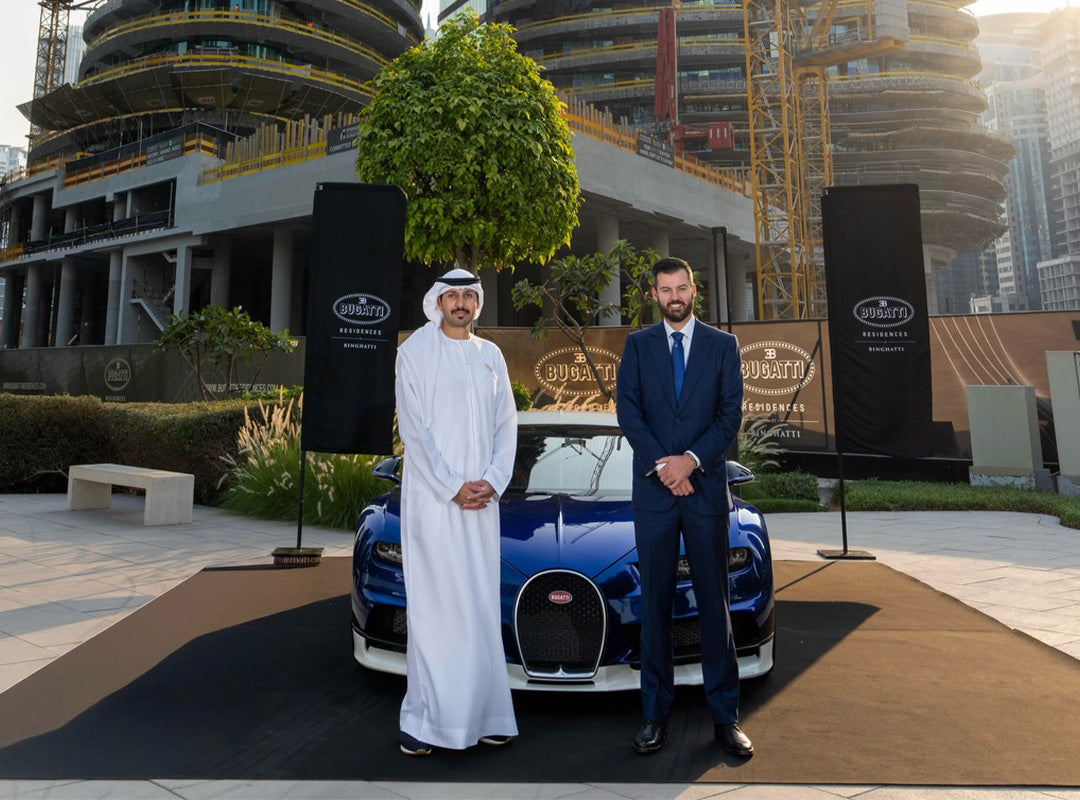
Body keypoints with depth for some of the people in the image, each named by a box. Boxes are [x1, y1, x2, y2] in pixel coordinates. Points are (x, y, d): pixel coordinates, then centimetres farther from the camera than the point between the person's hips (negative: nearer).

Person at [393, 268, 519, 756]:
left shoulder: (491, 355, 14)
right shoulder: (415, 350, 0)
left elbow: (507, 423, 11)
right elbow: (413, 428, -6)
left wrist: (492, 482, -4)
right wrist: (453, 487, -11)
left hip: (482, 499, 4)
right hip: (431, 496, -4)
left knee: (482, 606, 7)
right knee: (432, 604, -2)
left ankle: (481, 714, 18)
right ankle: (422, 719, 9)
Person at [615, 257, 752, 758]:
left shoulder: (722, 345, 9)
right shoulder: (637, 345, 9)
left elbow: (731, 414, 1)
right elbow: (627, 411, -1)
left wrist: (691, 459, -12)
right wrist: (662, 464, -11)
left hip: (706, 487, 0)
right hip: (653, 490, 0)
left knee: (714, 602, 5)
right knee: (655, 603, 5)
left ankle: (725, 715, 16)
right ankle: (656, 713, 16)